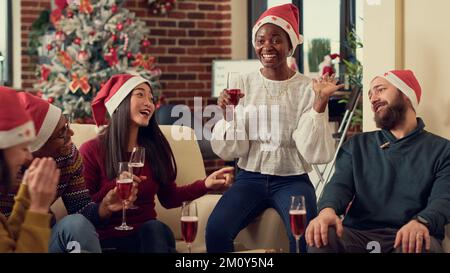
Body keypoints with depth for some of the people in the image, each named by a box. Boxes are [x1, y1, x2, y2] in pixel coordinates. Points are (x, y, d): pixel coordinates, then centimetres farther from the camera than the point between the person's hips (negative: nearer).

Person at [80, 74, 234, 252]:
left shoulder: (156, 147, 7)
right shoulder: (92, 150, -6)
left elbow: (169, 198, 13)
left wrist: (205, 185, -1)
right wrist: (113, 187, -23)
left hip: (150, 233, 4)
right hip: (107, 240, -4)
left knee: (155, 228, -33)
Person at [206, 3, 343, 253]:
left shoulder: (307, 89, -3)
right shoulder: (243, 84, 2)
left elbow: (313, 152, -9)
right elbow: (232, 150, -1)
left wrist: (320, 104, -19)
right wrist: (229, 114, -18)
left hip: (292, 180, -1)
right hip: (250, 178, 2)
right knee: (216, 229, -26)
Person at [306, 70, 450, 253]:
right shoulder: (357, 145, 20)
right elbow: (340, 184, 4)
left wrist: (420, 223, -30)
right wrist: (327, 210, -22)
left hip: (407, 237, -2)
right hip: (358, 233, 2)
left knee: (421, 245, -37)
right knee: (322, 238, -29)